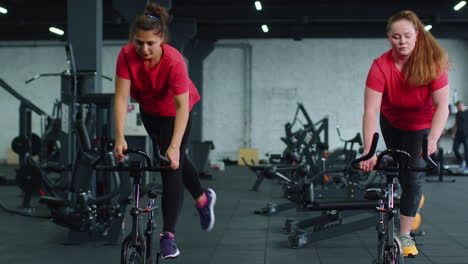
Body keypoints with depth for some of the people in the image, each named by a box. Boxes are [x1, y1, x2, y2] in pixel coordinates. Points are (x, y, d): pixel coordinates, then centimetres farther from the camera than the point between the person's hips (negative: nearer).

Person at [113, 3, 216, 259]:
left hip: (174, 110, -4)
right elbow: (122, 97, -31)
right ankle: (202, 198, 47)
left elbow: (182, 106, -39)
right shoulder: (127, 55, -30)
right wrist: (120, 138, -39)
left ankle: (168, 235, -5)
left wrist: (174, 146, -47)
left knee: (172, 165, -12)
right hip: (148, 108, 4)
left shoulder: (174, 61, -38)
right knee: (177, 159, 21)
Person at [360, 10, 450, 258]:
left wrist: (432, 139, -49)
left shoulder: (432, 62, -30)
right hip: (391, 121, 2)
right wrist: (368, 151, -46)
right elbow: (371, 110, -36)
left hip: (421, 124, -1)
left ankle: (405, 235, 1)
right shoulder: (381, 66, -30)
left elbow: (442, 105, -33)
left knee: (413, 173, -8)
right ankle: (413, 199, 48)